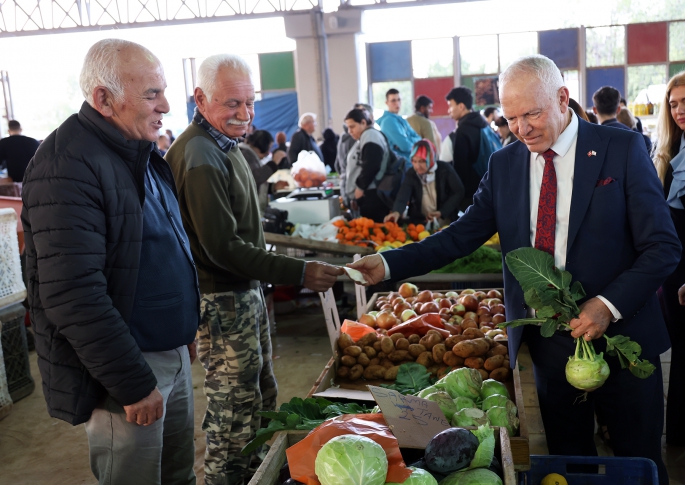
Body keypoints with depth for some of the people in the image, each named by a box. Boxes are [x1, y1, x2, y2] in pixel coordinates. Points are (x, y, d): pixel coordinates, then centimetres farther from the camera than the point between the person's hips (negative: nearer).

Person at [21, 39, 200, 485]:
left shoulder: (143, 153, 9)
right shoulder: (66, 166, -21)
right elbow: (71, 295, -27)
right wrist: (133, 383, -22)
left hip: (172, 354, 9)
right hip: (128, 368, -8)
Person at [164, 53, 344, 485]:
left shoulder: (225, 142, 10)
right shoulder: (199, 157, -22)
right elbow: (223, 248, -25)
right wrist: (300, 274, -27)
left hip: (247, 291, 10)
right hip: (223, 301, -10)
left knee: (262, 396, 22)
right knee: (236, 412, 1)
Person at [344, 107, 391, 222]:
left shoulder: (370, 136, -9)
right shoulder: (365, 138, 23)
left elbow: (371, 167, -21)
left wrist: (360, 187, -13)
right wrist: (354, 197, 22)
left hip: (371, 195, -10)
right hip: (366, 194, 10)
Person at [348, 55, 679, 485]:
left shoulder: (623, 149, -8)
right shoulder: (504, 163, 2)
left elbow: (662, 247, -8)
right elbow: (463, 235, 0)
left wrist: (609, 304, -21)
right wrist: (389, 264, -12)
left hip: (621, 333, -2)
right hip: (548, 341, 3)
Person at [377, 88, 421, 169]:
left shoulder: (401, 120, 16)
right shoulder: (389, 121, -13)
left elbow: (418, 138, 10)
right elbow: (405, 146, -22)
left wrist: (409, 141, -11)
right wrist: (413, 142, 0)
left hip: (411, 163, 9)